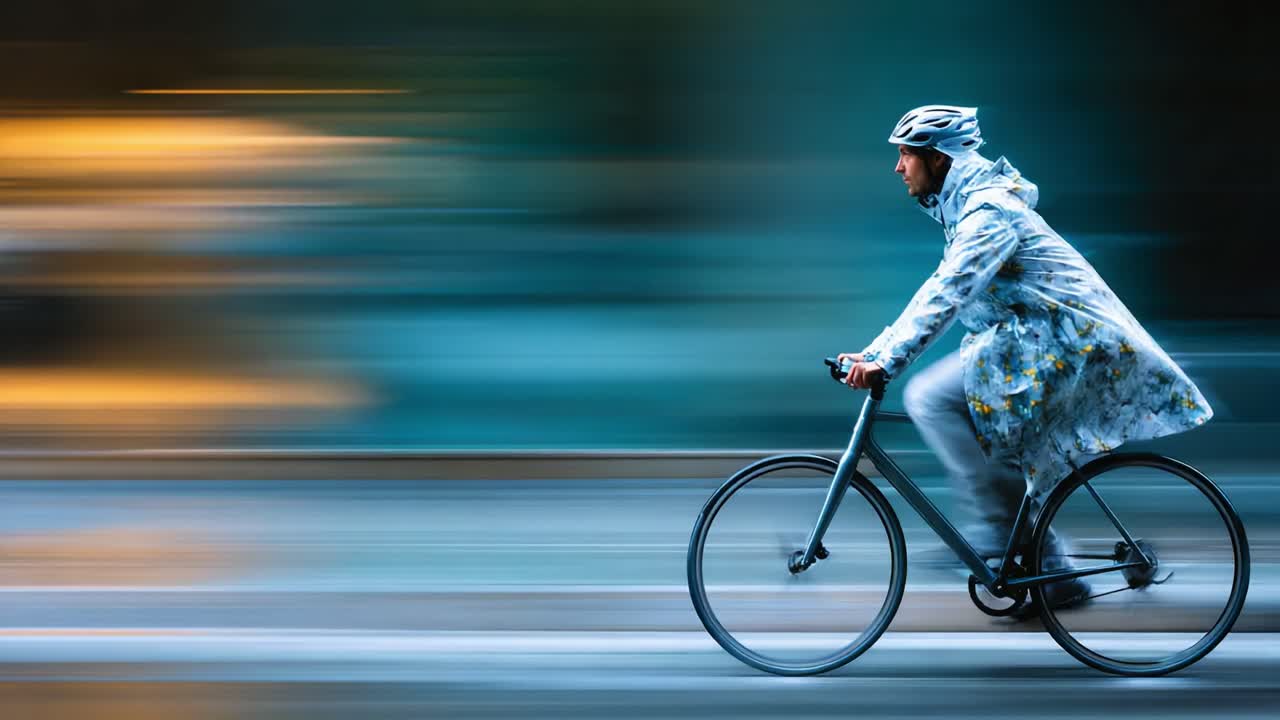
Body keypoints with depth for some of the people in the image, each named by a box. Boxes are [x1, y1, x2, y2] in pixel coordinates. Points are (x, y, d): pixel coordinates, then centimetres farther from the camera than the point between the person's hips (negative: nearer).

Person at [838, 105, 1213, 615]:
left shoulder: (987, 210, -16)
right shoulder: (965, 207, 17)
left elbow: (949, 293, -27)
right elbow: (941, 290, 21)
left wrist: (886, 360, -32)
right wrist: (873, 352, 14)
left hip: (1066, 340, -10)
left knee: (930, 398, -20)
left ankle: (993, 533, -14)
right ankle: (1056, 578, 19)